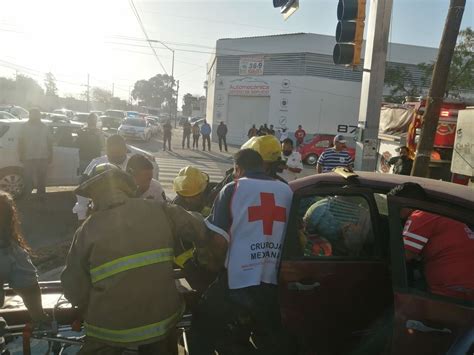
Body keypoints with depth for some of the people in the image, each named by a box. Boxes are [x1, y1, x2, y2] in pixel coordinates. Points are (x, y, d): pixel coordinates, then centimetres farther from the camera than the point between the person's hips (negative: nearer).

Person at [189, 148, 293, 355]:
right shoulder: (287, 191, 7)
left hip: (238, 280, -3)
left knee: (203, 330, 20)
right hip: (276, 282, 4)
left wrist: (220, 265, 11)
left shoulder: (233, 189, -3)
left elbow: (220, 240, -8)